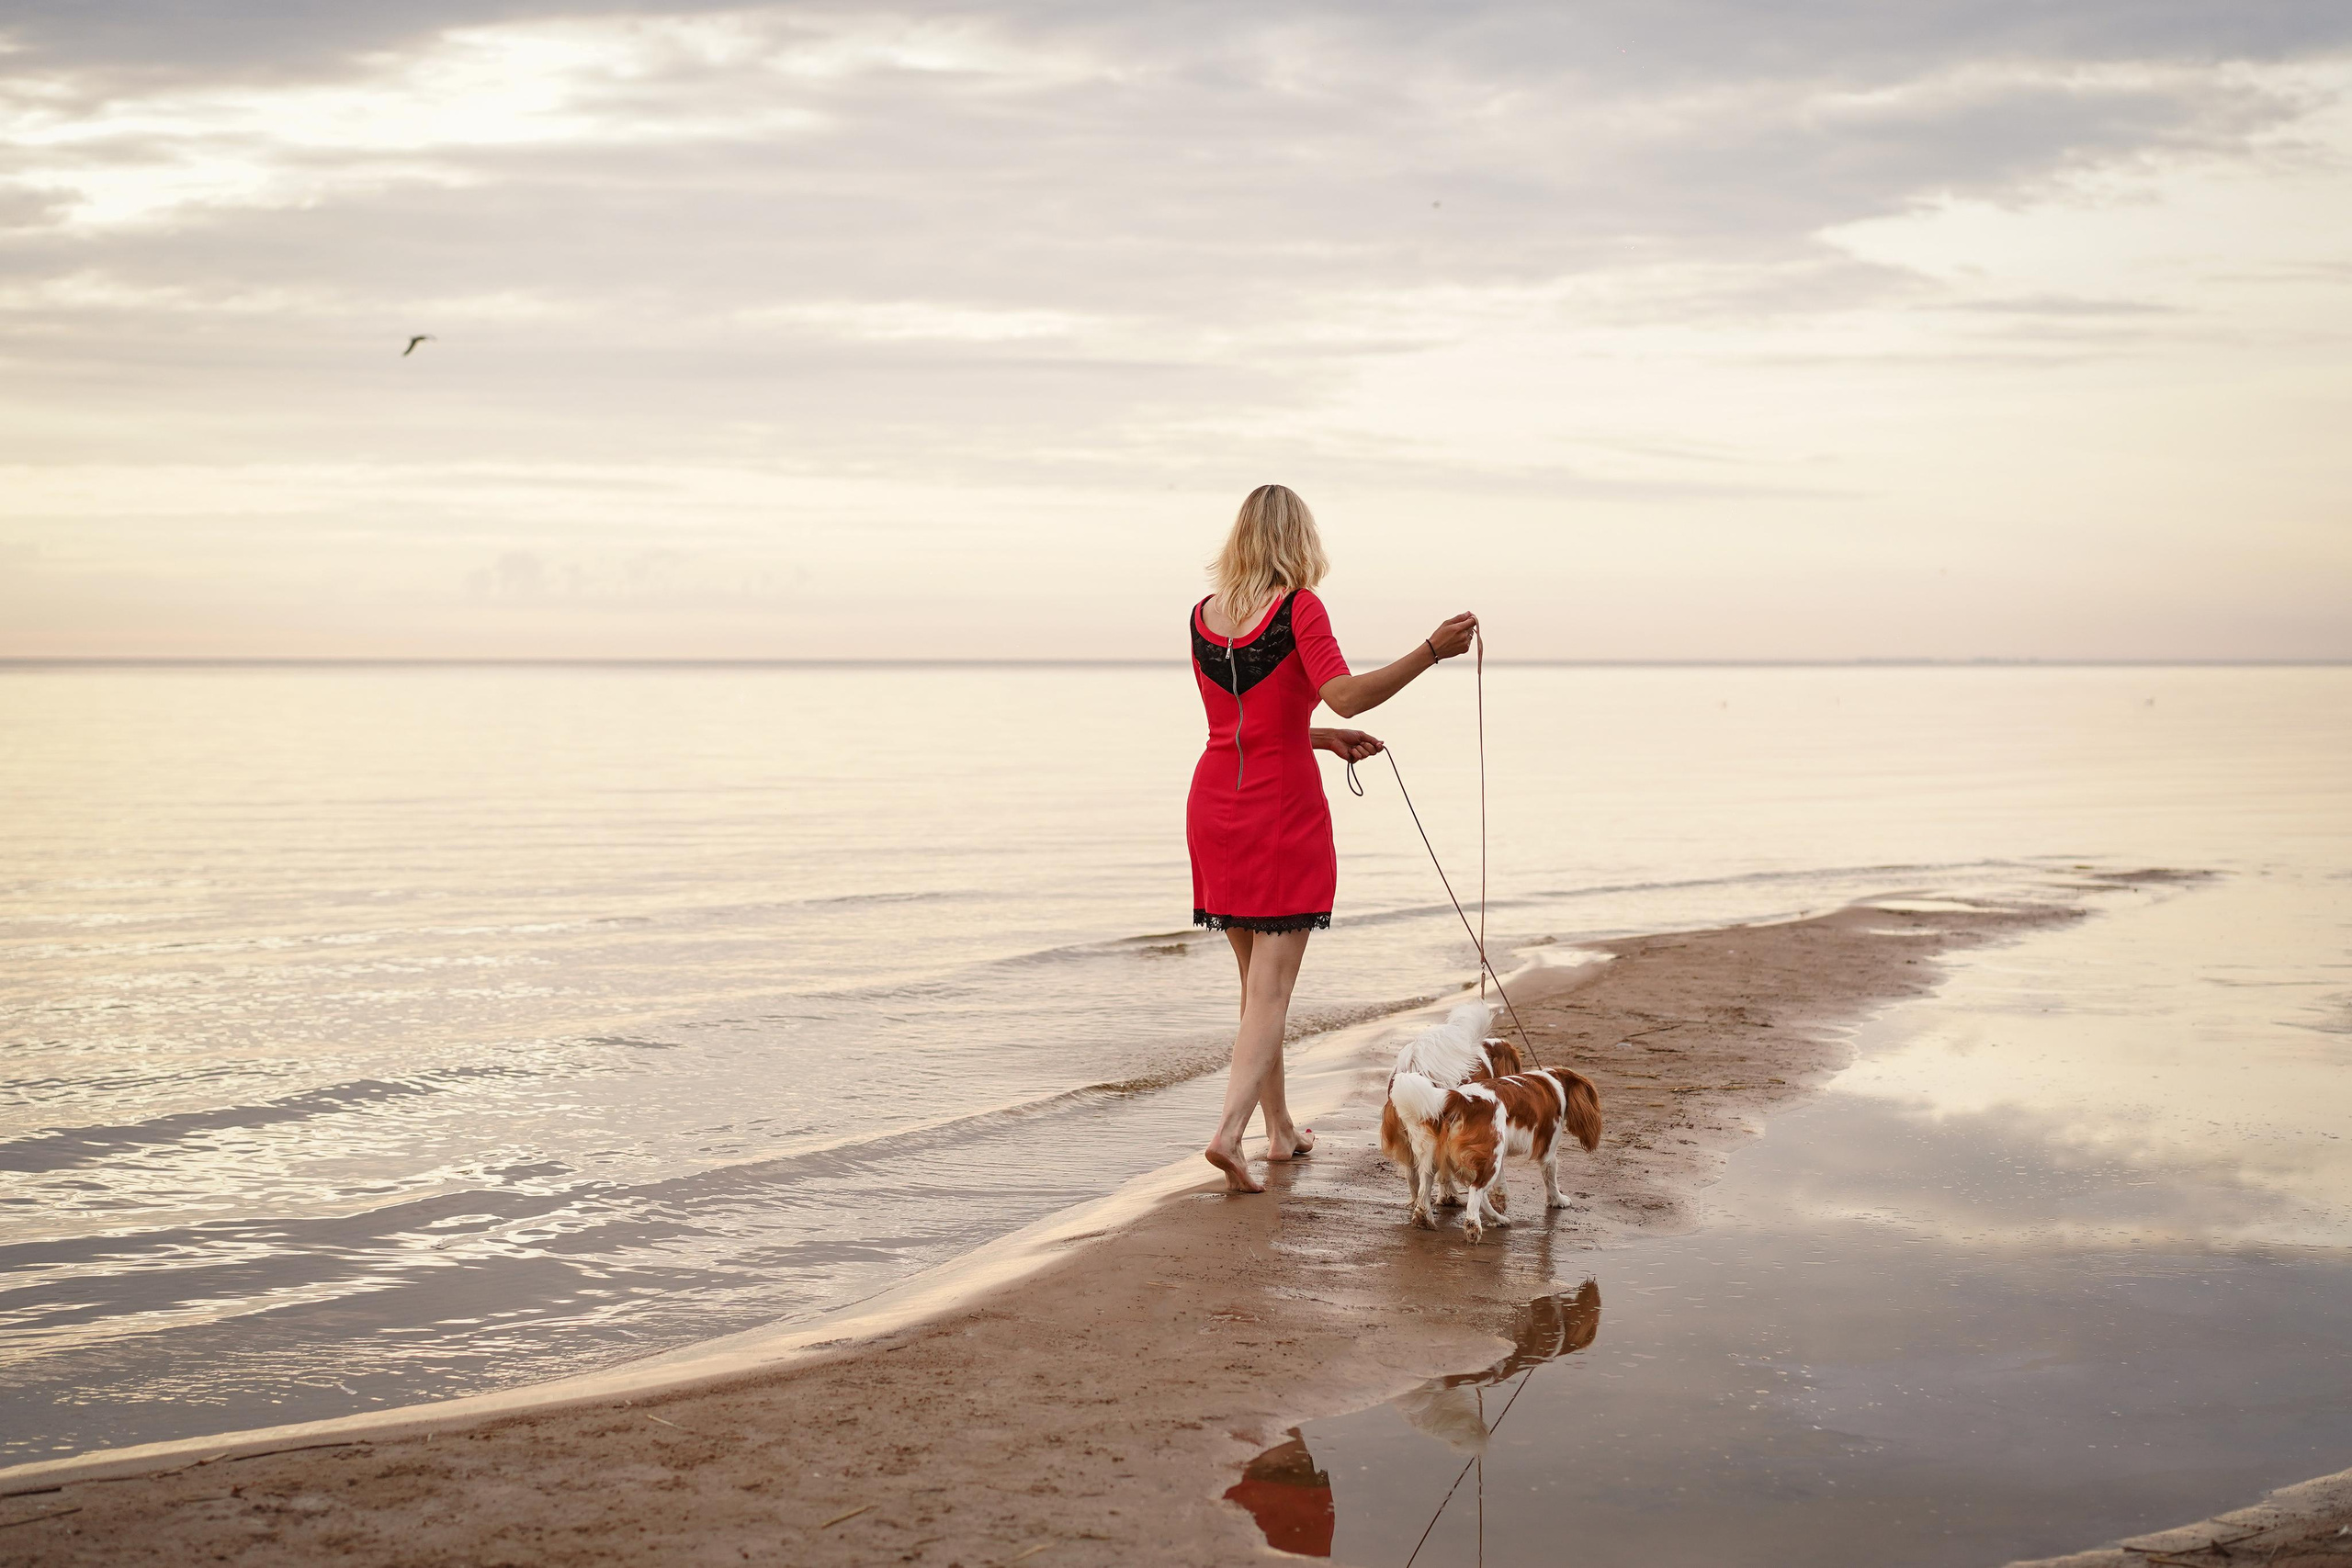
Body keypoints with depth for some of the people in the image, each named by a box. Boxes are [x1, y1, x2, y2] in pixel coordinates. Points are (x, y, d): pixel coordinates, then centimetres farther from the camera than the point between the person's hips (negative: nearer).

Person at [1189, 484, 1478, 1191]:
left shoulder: (1203, 616, 8)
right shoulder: (1298, 609, -10)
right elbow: (1344, 695, -24)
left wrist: (1322, 739, 18)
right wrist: (1431, 651, -25)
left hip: (1215, 804, 6)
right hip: (1283, 809, -6)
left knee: (1255, 977, 17)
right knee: (1271, 984, -3)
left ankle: (1280, 1129, 26)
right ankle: (1229, 1132, -18)